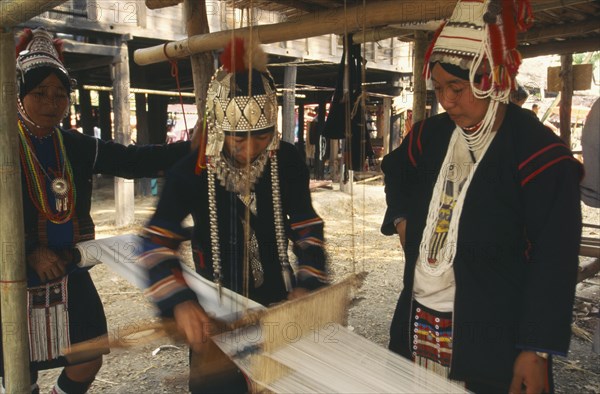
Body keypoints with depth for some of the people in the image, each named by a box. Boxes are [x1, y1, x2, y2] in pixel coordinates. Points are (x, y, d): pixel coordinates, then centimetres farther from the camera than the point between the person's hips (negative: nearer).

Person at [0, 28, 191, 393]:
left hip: (69, 275, 4)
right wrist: (31, 253, -19)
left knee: (89, 360, 11)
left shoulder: (76, 146, 1)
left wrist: (190, 148, -14)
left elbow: (133, 161, -4)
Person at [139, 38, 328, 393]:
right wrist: (180, 302, -31)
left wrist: (308, 284, -16)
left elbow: (307, 228, -2)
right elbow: (156, 242, -16)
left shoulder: (287, 161, -11)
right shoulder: (193, 171, -17)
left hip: (279, 301, 3)